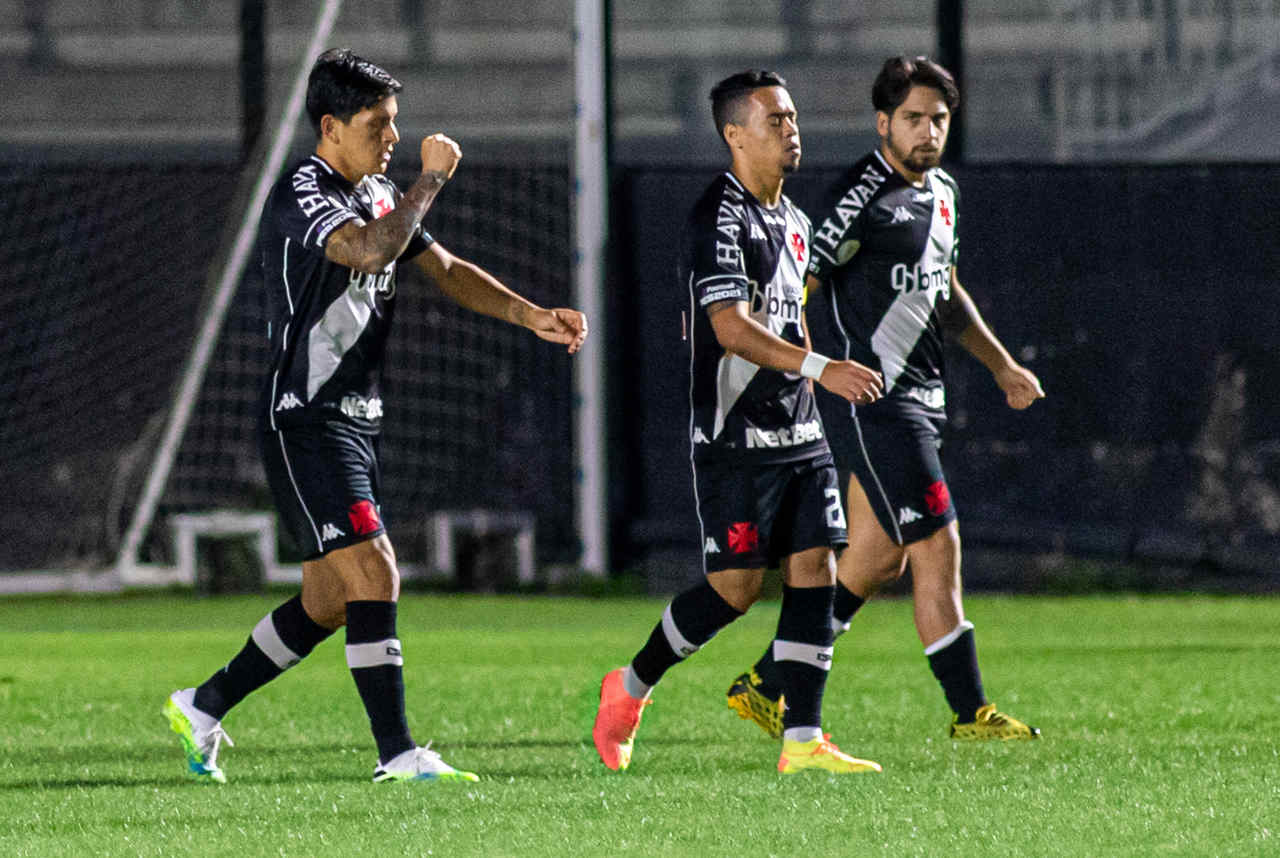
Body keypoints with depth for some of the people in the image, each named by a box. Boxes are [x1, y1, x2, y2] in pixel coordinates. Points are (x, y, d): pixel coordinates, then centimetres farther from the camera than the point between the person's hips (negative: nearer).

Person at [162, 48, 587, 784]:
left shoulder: (378, 194, 14)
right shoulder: (302, 196, -15)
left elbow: (445, 268, 17)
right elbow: (371, 250, -33)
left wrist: (533, 317, 4)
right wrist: (433, 179, -22)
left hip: (357, 420, 9)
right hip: (306, 420, -9)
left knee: (329, 601, 12)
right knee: (374, 576, -16)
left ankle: (205, 707, 25)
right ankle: (399, 755, -17)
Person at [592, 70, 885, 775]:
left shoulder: (791, 220, 15)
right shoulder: (721, 219, -14)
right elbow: (733, 330, -24)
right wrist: (821, 369, -32)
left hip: (797, 433, 8)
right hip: (734, 438, -8)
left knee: (815, 571, -2)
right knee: (735, 586, -7)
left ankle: (802, 742, -2)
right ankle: (631, 687, 15)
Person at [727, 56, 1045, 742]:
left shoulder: (941, 192, 15)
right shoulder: (863, 196, -14)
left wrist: (1002, 366, 32)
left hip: (920, 397, 9)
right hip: (874, 398, -9)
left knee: (878, 558, 9)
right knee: (938, 546, -9)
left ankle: (766, 685, 17)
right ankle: (970, 712, -3)